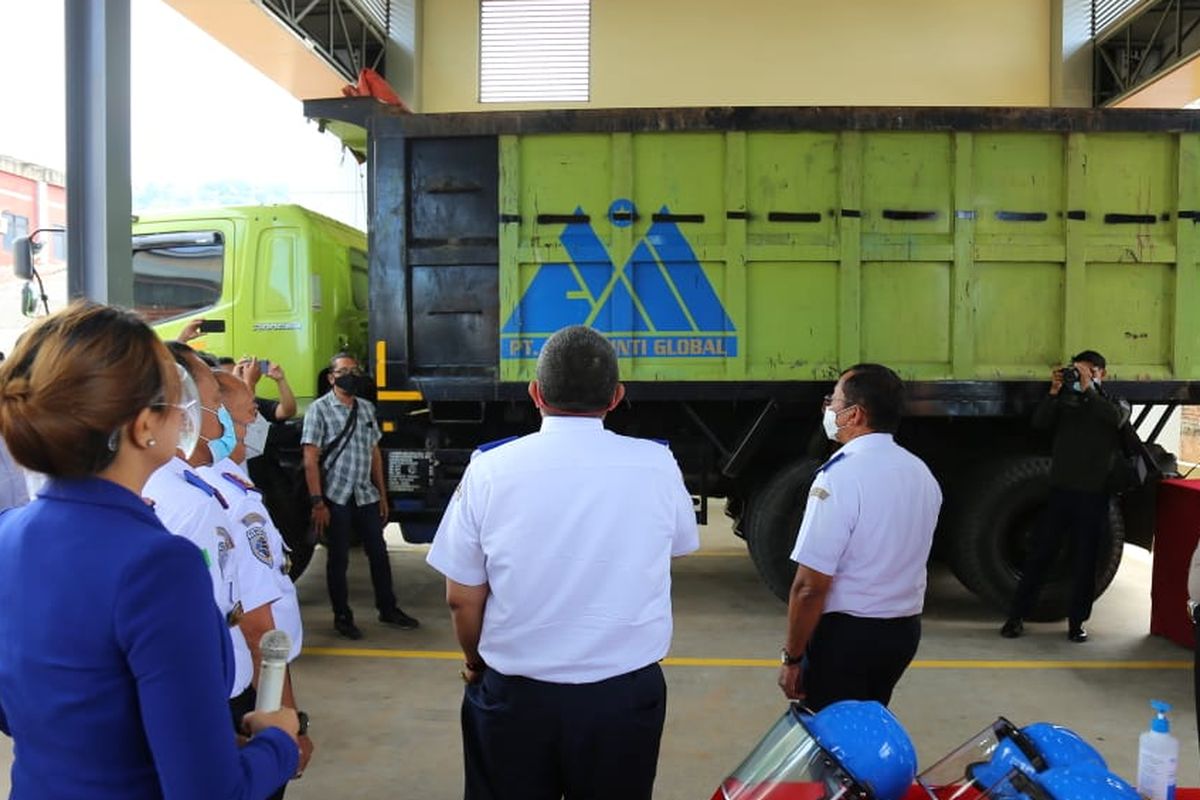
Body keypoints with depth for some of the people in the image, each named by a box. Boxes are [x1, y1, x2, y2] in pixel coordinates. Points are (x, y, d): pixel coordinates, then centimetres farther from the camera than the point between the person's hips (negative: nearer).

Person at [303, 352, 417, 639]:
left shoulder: (366, 408, 10)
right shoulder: (320, 409, -7)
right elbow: (310, 459, -11)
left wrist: (382, 494, 12)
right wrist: (317, 503, -16)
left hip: (366, 496, 5)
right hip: (336, 497, -5)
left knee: (379, 552, 11)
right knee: (338, 558, 6)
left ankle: (388, 609, 25)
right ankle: (342, 617, 19)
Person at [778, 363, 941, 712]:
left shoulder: (840, 477, -22)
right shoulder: (921, 473, 2)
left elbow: (810, 586, -22)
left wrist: (792, 657, -13)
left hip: (846, 633, -7)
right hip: (903, 631, 7)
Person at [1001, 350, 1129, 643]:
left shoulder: (1116, 404, 7)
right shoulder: (1066, 401, 10)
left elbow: (1116, 418, -17)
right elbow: (1039, 422, -7)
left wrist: (1089, 389, -21)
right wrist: (1054, 391, -16)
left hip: (1094, 495, -1)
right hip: (1060, 490, 1)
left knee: (1085, 561, 5)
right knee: (1039, 555, 2)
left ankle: (1077, 622, 17)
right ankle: (1017, 616, 8)